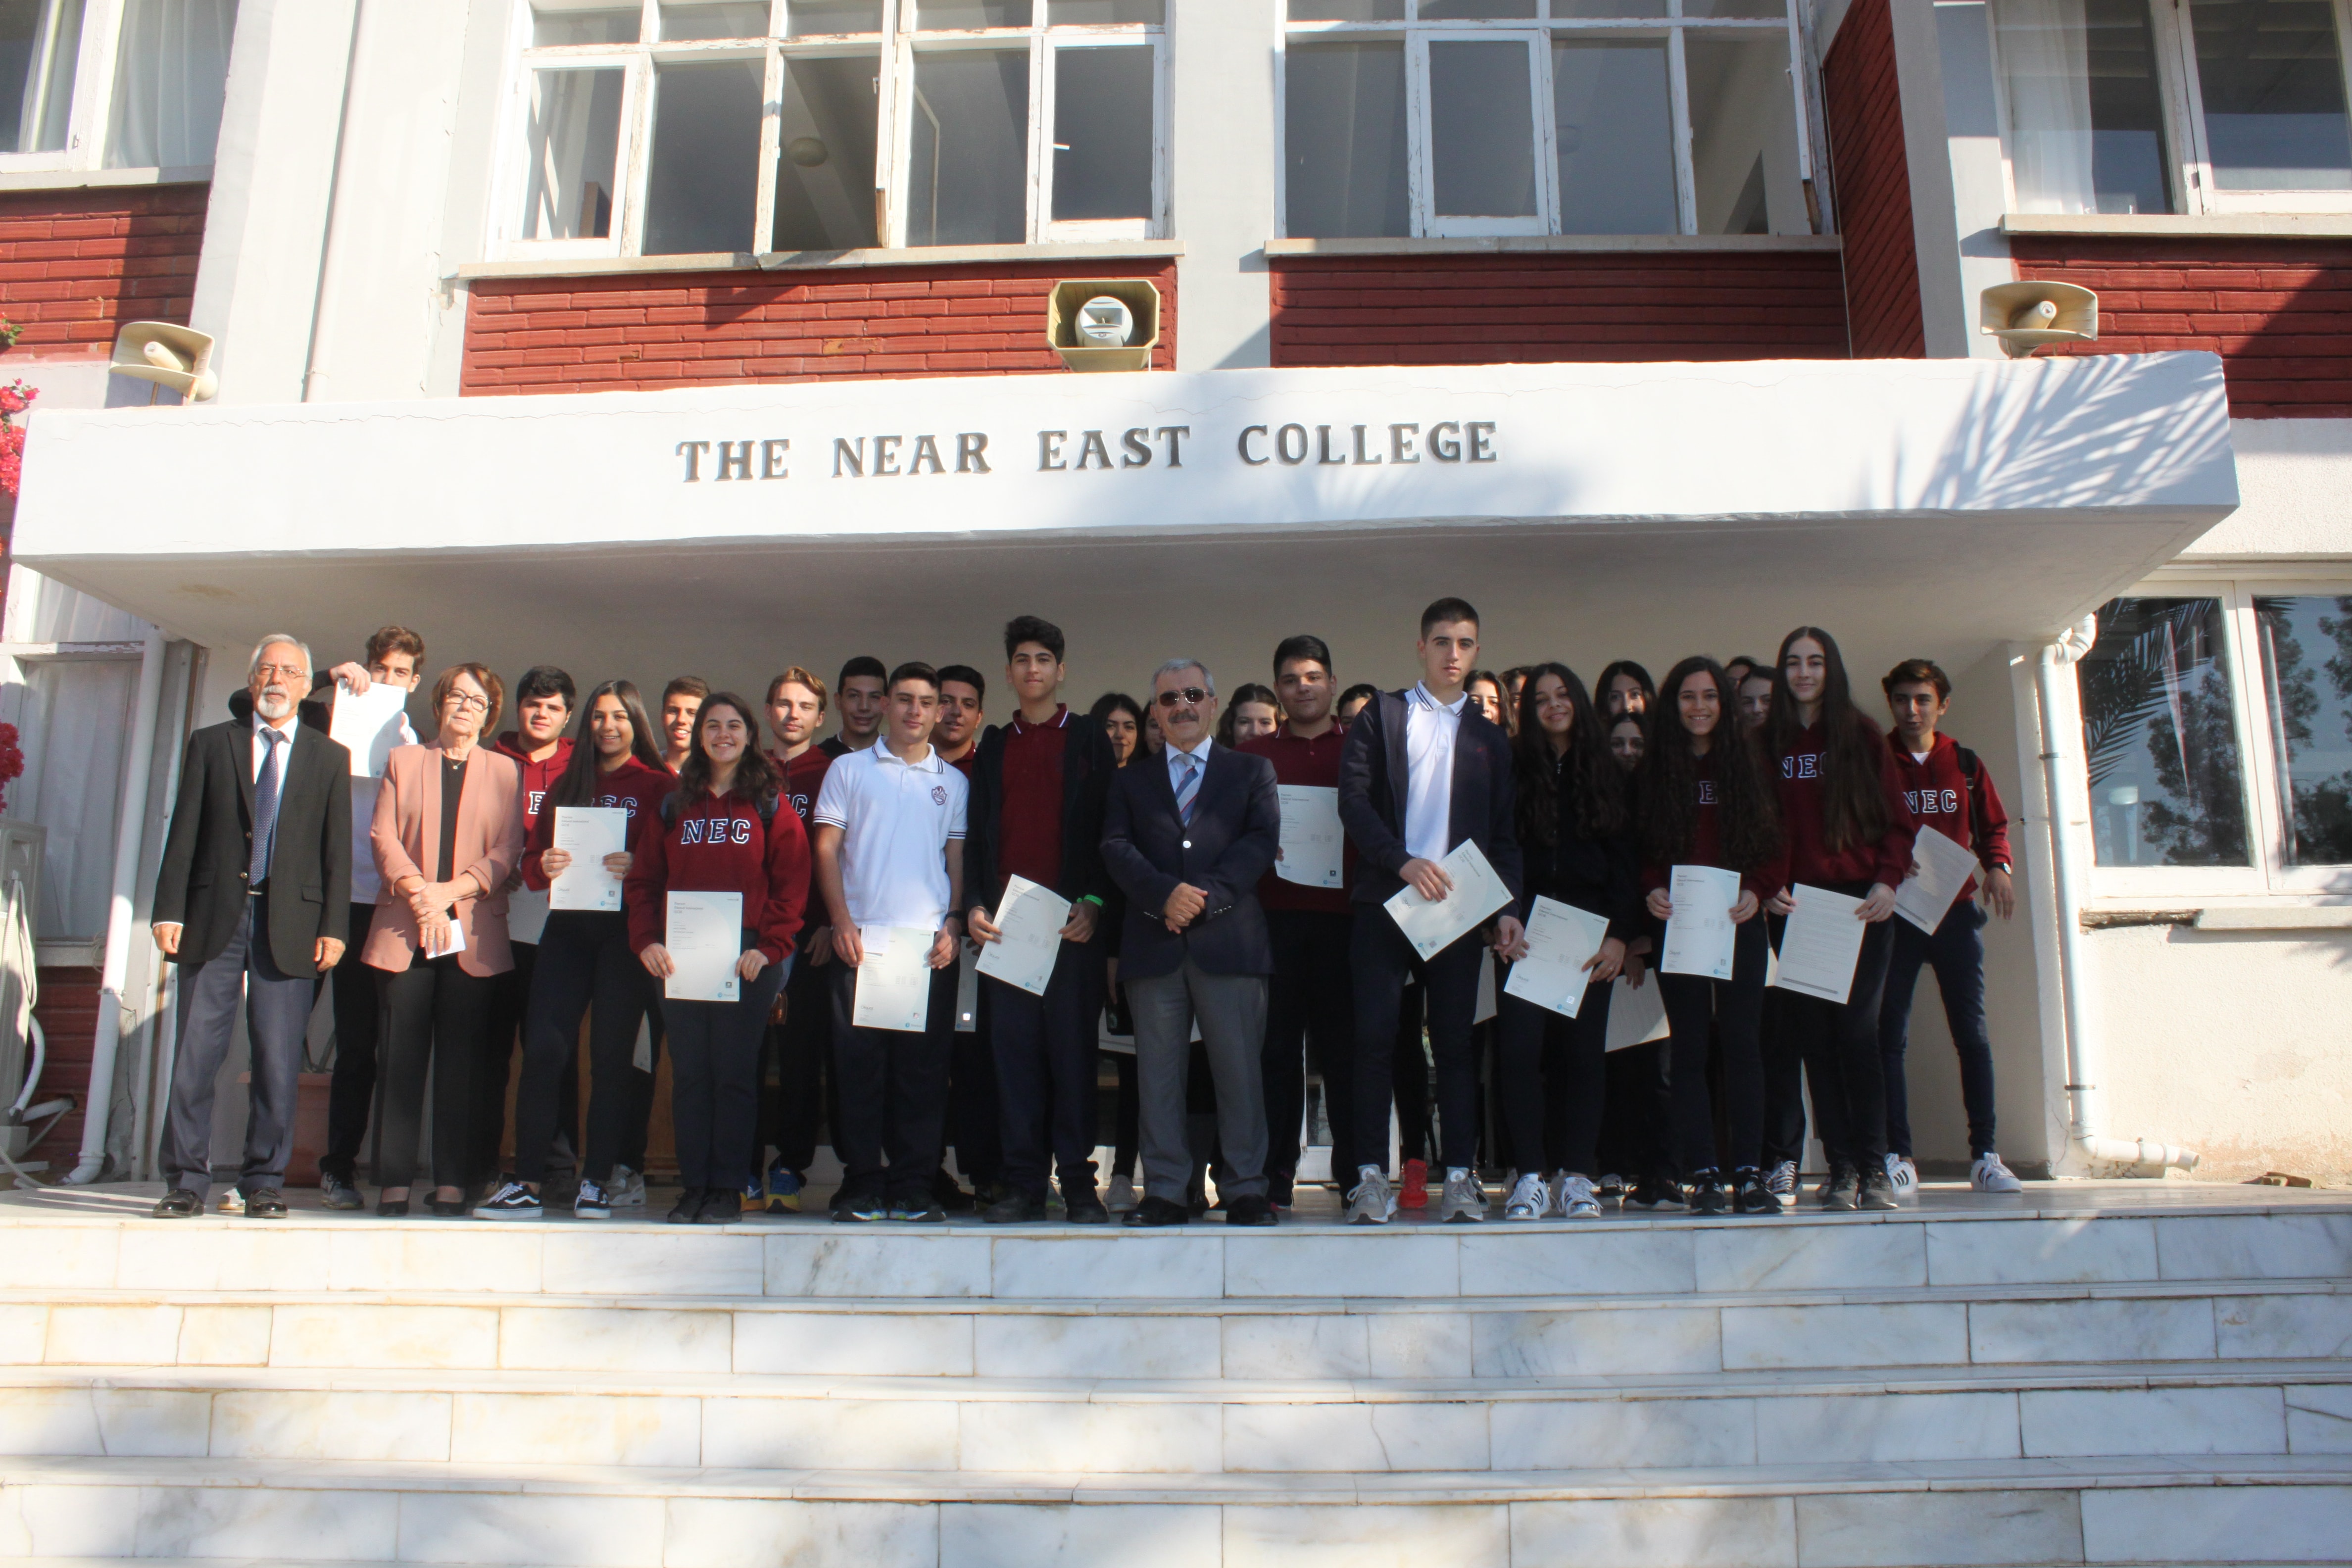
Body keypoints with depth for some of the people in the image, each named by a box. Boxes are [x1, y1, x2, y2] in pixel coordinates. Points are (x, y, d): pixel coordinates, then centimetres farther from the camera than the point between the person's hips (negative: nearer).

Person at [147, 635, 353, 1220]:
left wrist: (333, 927, -3)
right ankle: (186, 1182, 10)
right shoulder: (210, 744, 11)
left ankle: (264, 1183, 10)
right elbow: (184, 833, 6)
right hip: (213, 918, 1)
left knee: (278, 1061, 1)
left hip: (289, 923, -1)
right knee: (195, 1054, 1)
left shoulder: (330, 758, 9)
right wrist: (169, 910, -3)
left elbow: (337, 848, 5)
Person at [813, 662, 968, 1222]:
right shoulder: (850, 769, 10)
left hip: (930, 944, 1)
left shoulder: (952, 782, 14)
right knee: (860, 1065, 0)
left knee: (922, 1067, 1)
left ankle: (913, 1187, 8)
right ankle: (862, 1186, 7)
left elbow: (957, 860, 13)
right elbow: (827, 849, 6)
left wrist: (953, 926, -1)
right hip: (862, 939, -1)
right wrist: (842, 922, -5)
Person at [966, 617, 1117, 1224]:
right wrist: (975, 905, 1)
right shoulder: (994, 745, 18)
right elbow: (977, 833, 15)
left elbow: (1109, 827, 2)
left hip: (1072, 920, -3)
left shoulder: (1089, 739, 9)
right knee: (1014, 1050, 2)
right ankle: (1025, 1184, 7)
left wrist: (1093, 902, -10)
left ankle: (1078, 1183, 4)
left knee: (1073, 1049, -2)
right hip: (1005, 920, 3)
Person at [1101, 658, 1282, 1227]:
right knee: (1158, 1072, 3)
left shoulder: (1252, 772, 15)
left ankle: (1245, 1190, 6)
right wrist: (1165, 894, -13)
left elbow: (1262, 841, 0)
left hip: (1229, 941, -1)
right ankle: (1165, 1192, 9)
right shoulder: (1132, 781, 19)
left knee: (1240, 1068, -1)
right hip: (1153, 944, 2)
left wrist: (1207, 896, -13)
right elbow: (1116, 848, 4)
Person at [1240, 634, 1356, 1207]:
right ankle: (1275, 1176, 7)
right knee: (1277, 1047, 1)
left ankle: (1354, 1172, 10)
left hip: (1344, 917, -1)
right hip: (1274, 918, 1)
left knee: (1343, 1045, 1)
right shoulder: (1252, 755, 14)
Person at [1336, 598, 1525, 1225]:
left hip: (1458, 907, 2)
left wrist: (1508, 907, 1)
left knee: (1455, 1041, 2)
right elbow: (1353, 801, -2)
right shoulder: (1380, 716, 9)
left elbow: (1504, 833, 14)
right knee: (1375, 1037, -6)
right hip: (1385, 900, -2)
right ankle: (1372, 1177, 0)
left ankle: (1461, 1176, 7)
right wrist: (1403, 863, -14)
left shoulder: (1490, 737, 17)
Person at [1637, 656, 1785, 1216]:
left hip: (1739, 921, 0)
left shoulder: (1748, 764, 10)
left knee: (1740, 1038, -3)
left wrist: (1757, 892, -10)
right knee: (1689, 1044, -1)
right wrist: (1652, 890, -13)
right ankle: (1702, 1175, 1)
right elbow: (1640, 850, 6)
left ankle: (1747, 1172, 1)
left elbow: (1773, 845, 6)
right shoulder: (1654, 770, 8)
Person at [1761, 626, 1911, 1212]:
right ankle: (1841, 1168, 6)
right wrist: (1767, 886, -6)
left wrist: (1888, 880, -8)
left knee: (1857, 1030, -8)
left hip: (1861, 903, -1)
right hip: (1796, 906, 2)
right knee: (1815, 1037, 0)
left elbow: (1897, 818, 6)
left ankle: (1874, 1168, -1)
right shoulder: (1767, 743, 11)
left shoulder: (1862, 737, 8)